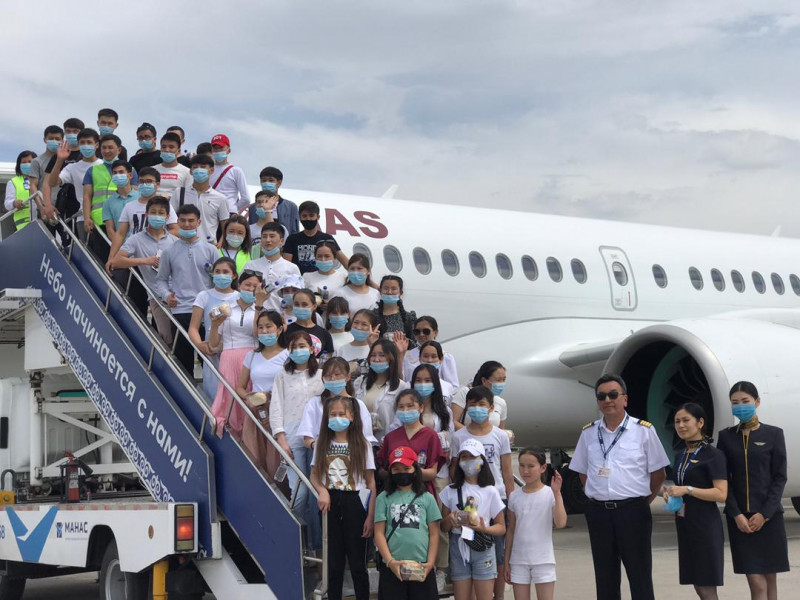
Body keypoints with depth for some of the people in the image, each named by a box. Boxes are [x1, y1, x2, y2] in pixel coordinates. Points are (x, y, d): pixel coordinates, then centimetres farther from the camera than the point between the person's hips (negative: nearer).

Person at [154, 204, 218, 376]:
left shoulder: (210, 250, 7)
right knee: (183, 357, 2)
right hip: (180, 310, 0)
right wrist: (166, 295, -9)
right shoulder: (170, 252, 8)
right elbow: (161, 279, 11)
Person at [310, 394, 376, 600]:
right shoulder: (322, 444, 6)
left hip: (354, 504, -2)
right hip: (330, 505, 2)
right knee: (333, 563, 8)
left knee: (357, 563, 2)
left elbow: (371, 483, -3)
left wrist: (371, 516, -9)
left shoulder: (361, 445, -2)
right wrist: (322, 491, -11)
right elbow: (314, 475, 12)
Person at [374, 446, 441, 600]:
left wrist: (430, 563, -4)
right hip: (392, 567, -1)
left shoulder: (427, 498, 9)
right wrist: (390, 561, -11)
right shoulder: (384, 498, 6)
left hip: (421, 566, 1)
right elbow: (379, 533, 1)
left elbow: (434, 533, 7)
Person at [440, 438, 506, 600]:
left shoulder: (490, 491, 2)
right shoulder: (450, 491, 8)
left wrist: (484, 529, -17)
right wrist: (449, 520, -13)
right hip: (458, 550, 2)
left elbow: (501, 527, 3)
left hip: (483, 550, -2)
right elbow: (443, 527, 10)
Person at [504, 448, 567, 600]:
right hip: (519, 560, 3)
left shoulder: (550, 494, -6)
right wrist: (506, 562, 10)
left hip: (543, 560, -3)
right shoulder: (514, 496, 5)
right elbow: (511, 530, 10)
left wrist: (557, 493, -24)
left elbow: (560, 523, -20)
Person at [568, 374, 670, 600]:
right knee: (605, 579, 10)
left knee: (640, 577, 0)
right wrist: (600, 497, 7)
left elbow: (658, 473, 1)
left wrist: (642, 501, 1)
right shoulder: (588, 433, 7)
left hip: (633, 512, -3)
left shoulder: (644, 430, -3)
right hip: (598, 512, 3)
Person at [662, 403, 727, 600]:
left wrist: (687, 490, -21)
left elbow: (721, 494, -17)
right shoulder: (680, 455, 13)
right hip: (684, 525, 8)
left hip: (706, 526, -8)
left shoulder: (713, 455, -9)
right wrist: (669, 492, 4)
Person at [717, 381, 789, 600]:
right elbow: (724, 479, 3)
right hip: (739, 516, 0)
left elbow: (780, 478, -1)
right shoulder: (726, 437, 5)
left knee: (769, 577, 8)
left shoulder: (773, 434, 1)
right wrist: (736, 514, -9)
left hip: (768, 515, 0)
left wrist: (764, 513, -11)